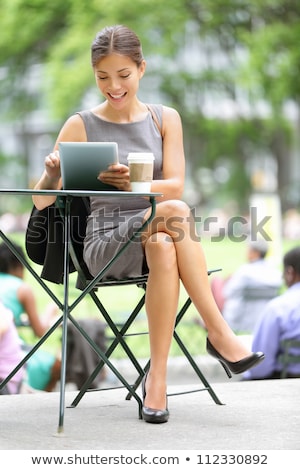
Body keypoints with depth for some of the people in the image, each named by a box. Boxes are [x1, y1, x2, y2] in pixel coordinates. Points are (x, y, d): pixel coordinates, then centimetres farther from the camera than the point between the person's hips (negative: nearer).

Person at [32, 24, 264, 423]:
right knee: (176, 212, -34)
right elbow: (42, 202, 0)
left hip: (157, 236, 2)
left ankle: (157, 378, -33)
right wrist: (52, 175, -25)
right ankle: (218, 333, -31)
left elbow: (175, 186, -4)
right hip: (106, 241, -2)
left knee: (163, 247, -38)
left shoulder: (165, 118, 9)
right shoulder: (80, 126, 4)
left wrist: (134, 184, -26)